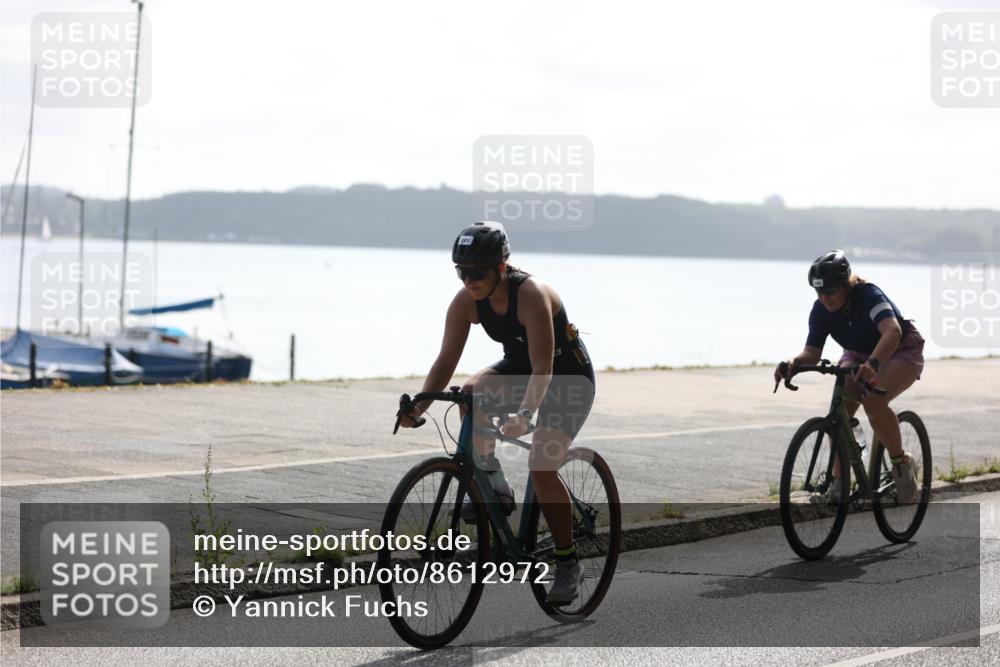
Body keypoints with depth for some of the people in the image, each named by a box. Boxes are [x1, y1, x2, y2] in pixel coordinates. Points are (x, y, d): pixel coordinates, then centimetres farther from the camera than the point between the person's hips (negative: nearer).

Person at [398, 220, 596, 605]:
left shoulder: (531, 295, -32)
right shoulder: (467, 301, -15)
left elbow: (543, 368, -37)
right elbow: (446, 360, -14)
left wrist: (525, 414, -52)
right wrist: (419, 406, -29)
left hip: (568, 375, -6)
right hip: (518, 368, 6)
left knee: (542, 466, -21)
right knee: (470, 394, -27)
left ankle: (568, 564, -6)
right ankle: (493, 487, -12)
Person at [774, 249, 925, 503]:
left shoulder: (868, 296, -33)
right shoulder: (821, 310, -16)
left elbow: (892, 331, -49)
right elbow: (812, 351, -19)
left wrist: (872, 364, -66)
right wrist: (793, 363, -43)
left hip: (901, 351, -6)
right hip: (859, 355, 6)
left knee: (874, 402, -32)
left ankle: (902, 464, -11)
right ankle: (839, 482, -10)